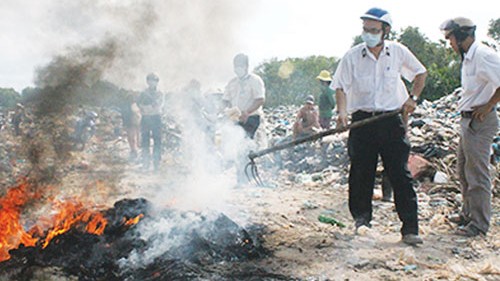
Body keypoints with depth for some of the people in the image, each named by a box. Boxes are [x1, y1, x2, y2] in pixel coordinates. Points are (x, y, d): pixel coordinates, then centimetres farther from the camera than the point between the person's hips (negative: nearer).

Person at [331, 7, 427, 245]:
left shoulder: (398, 52, 3)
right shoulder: (352, 56, -1)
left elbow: (420, 72, 18)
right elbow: (341, 87, -3)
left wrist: (413, 98, 5)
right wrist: (342, 112, -20)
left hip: (392, 120, 0)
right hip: (362, 121, 0)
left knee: (401, 174, -3)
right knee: (360, 174, 3)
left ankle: (410, 228, 1)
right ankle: (361, 220, 21)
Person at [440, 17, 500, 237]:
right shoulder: (468, 58, 15)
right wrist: (464, 105, 10)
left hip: (480, 122, -10)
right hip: (468, 120, 10)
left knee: (477, 173, -4)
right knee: (464, 170, 19)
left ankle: (479, 223, 4)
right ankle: (468, 213, 32)